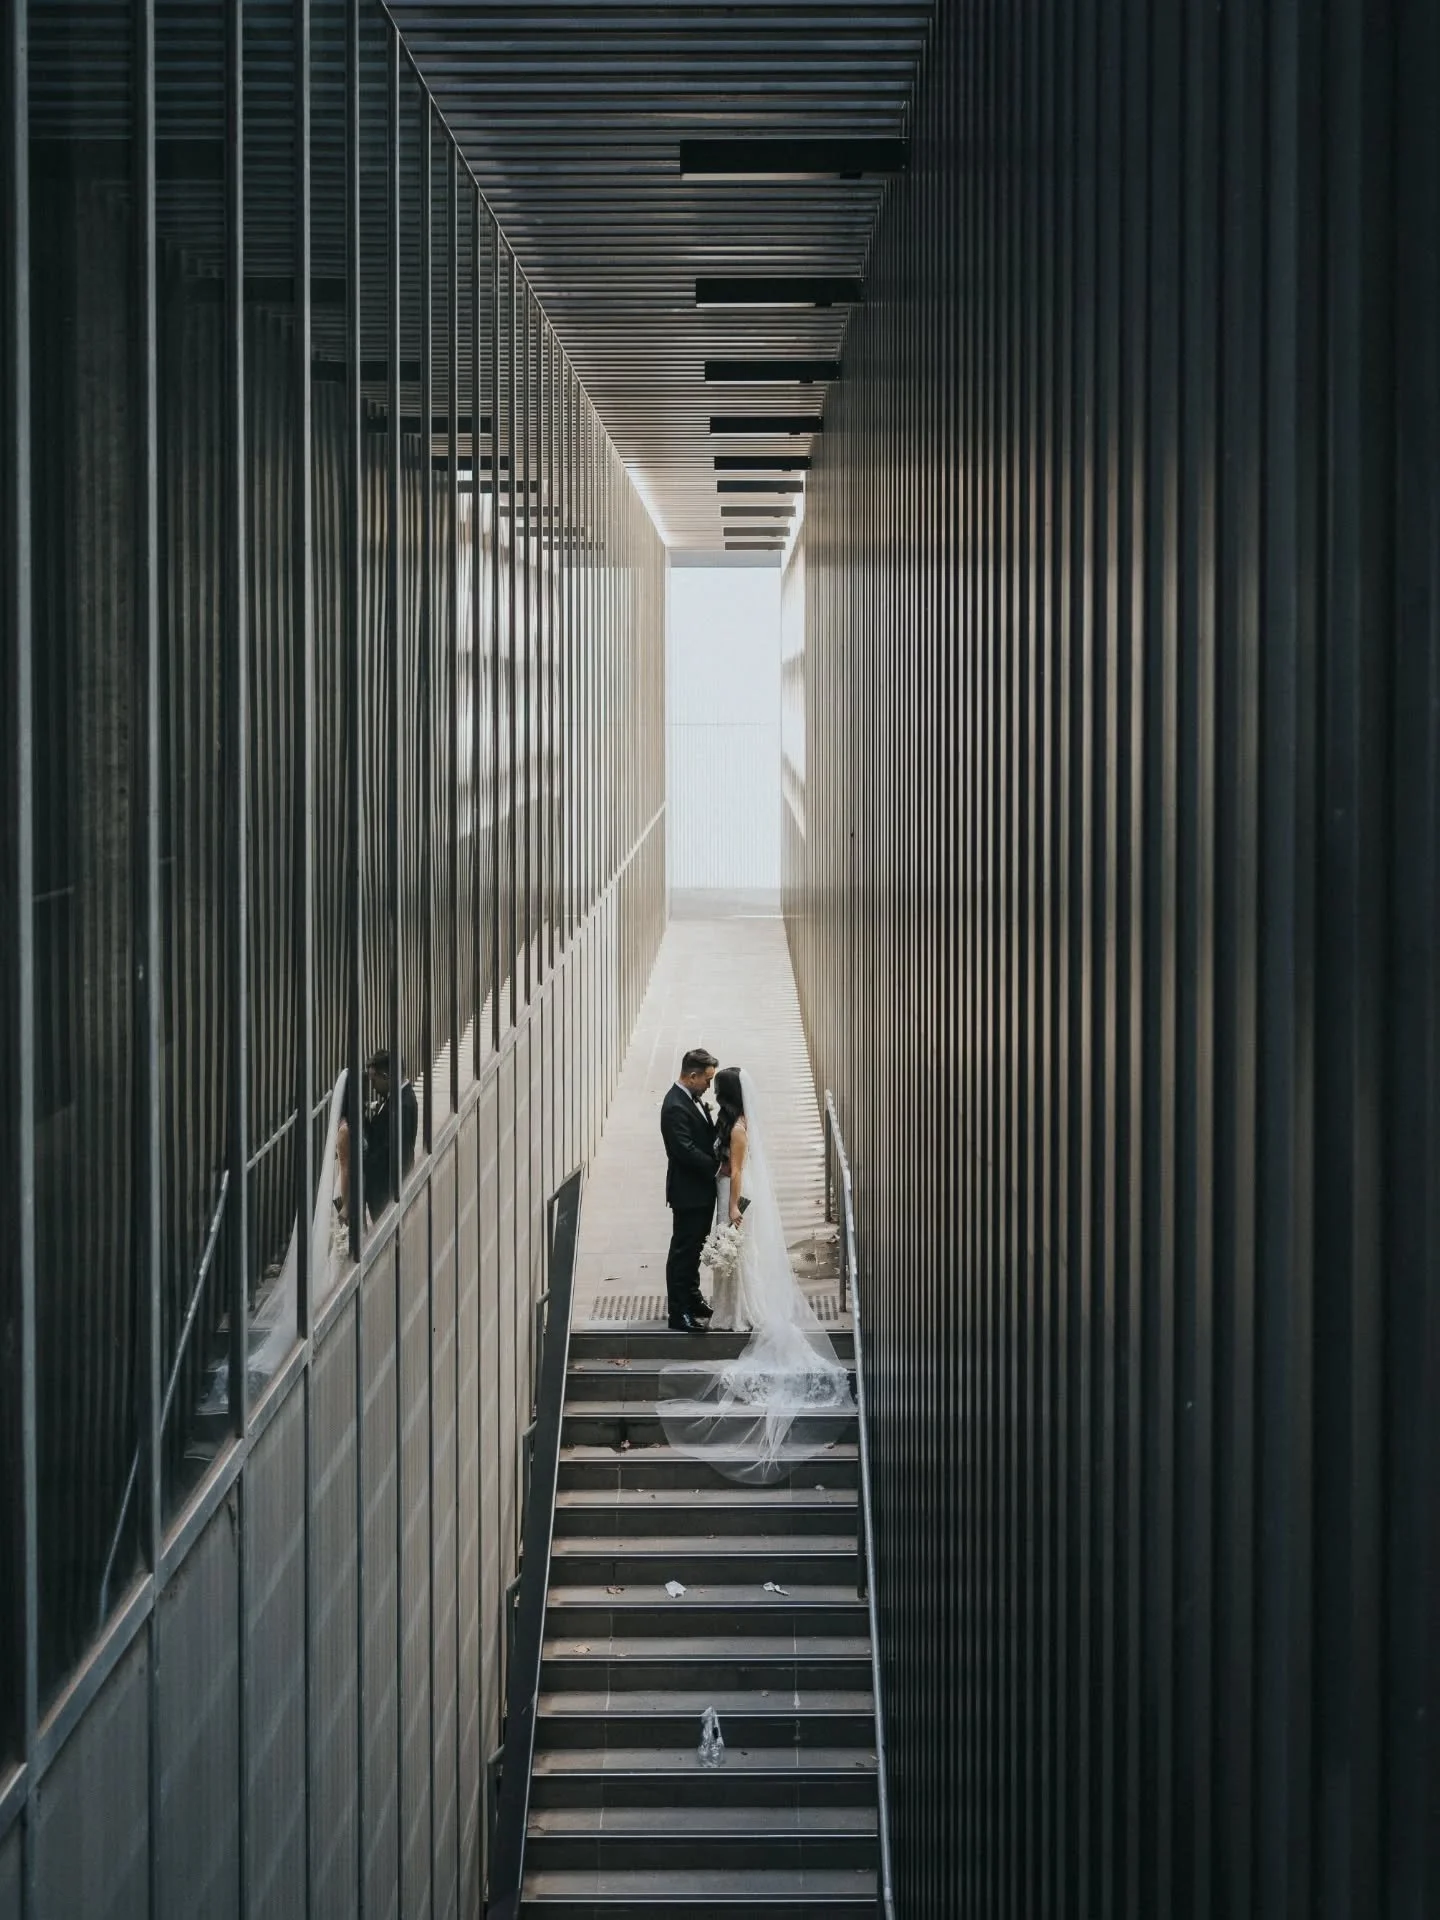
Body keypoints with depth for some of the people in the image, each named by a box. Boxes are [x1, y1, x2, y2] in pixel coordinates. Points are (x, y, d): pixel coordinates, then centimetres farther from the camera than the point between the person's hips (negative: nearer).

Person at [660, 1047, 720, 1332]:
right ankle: (679, 1314, 2)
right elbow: (686, 1151, -27)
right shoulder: (675, 1106, -23)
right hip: (688, 1193, -10)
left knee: (694, 1247, 21)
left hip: (701, 1190, 10)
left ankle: (692, 1298, 34)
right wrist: (717, 1166, -20)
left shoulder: (692, 1099, 8)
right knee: (683, 1250, -3)